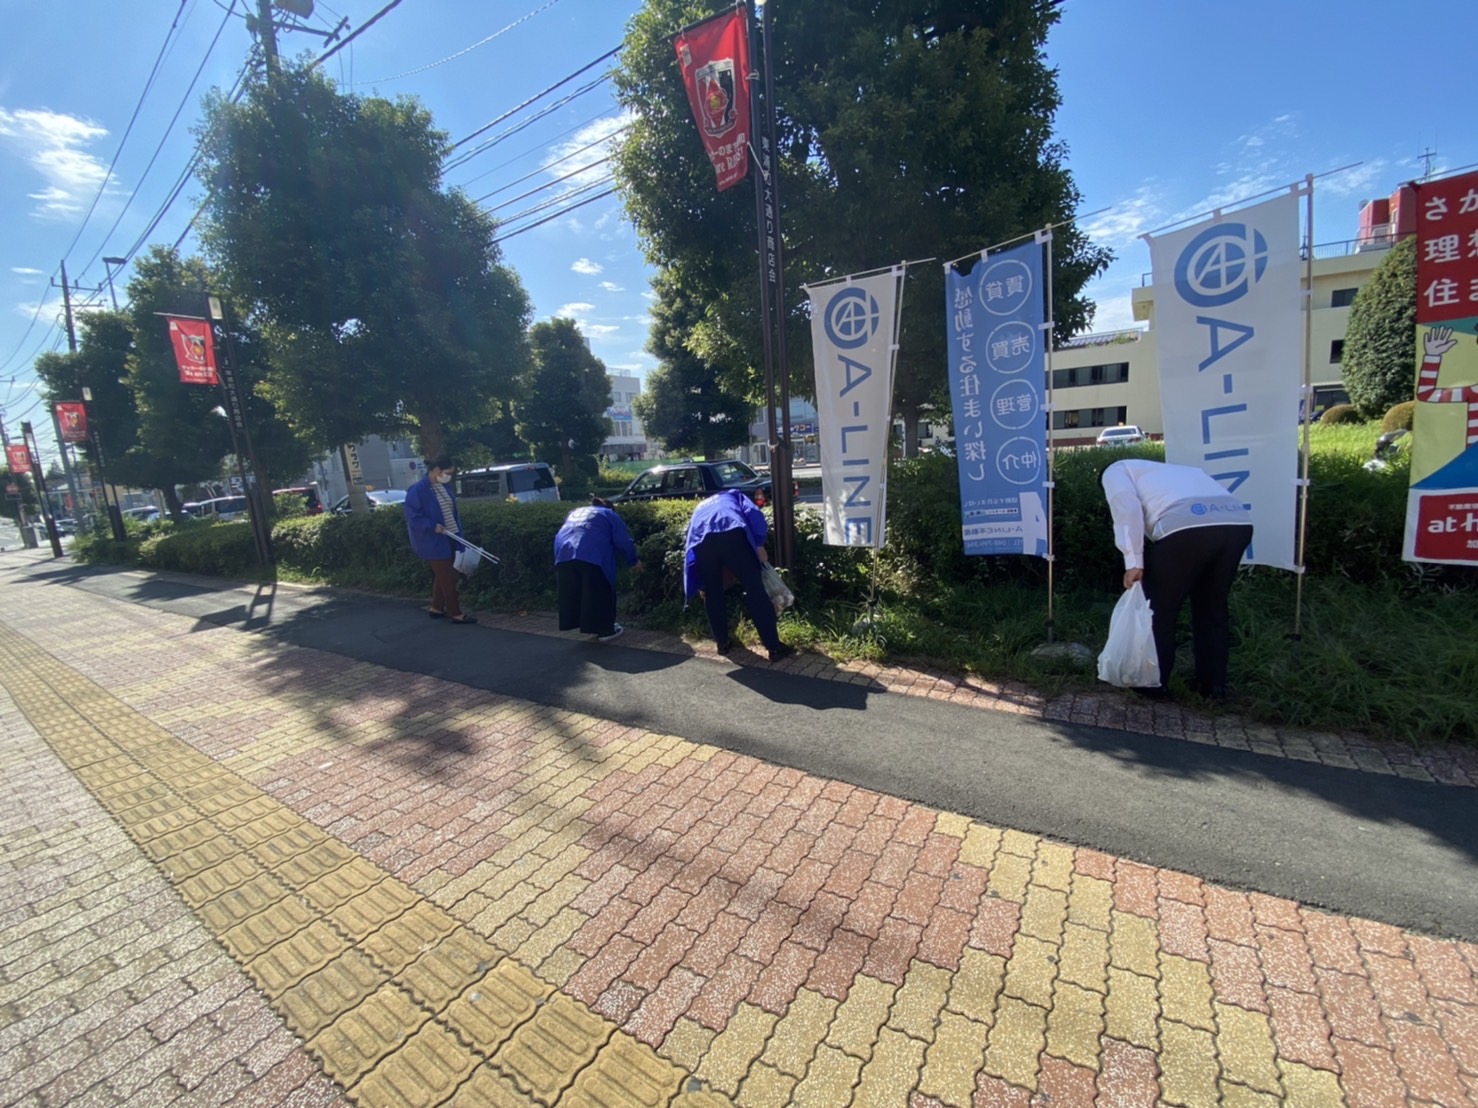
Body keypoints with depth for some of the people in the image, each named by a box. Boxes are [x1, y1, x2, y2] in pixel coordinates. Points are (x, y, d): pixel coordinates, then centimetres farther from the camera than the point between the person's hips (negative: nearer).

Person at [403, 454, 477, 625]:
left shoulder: (444, 487, 8)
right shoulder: (417, 490, -16)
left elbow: (453, 511, 15)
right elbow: (412, 516, -16)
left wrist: (459, 531, 11)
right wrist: (433, 526, -22)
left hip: (447, 539, 8)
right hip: (432, 542, -8)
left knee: (442, 576, 17)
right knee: (448, 577, -4)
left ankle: (436, 608, 31)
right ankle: (455, 613, 4)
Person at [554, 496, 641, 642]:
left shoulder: (574, 512, 36)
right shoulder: (609, 514, 19)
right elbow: (623, 541, 12)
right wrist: (634, 561, 24)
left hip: (563, 555, 5)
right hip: (592, 556, -5)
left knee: (575, 594, 16)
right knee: (600, 593, 8)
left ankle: (596, 627, 27)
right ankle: (606, 630, 16)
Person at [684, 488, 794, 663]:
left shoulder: (700, 508, 43)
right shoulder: (733, 495, 36)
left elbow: (691, 549, 39)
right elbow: (753, 513, 11)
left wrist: (700, 585, 44)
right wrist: (759, 545, 9)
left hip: (701, 542, 3)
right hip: (731, 534, -3)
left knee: (712, 594, 21)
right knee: (754, 590, 3)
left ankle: (722, 643, 31)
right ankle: (774, 647, 5)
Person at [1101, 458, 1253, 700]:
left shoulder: (1117, 471, 23)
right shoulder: (1170, 470, 42)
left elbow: (1127, 508, 1)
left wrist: (1134, 562, -1)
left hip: (1185, 525, -7)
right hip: (1239, 522, 7)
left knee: (1159, 608, 12)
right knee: (1213, 608, 23)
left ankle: (1156, 683, 23)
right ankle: (1214, 685, 32)